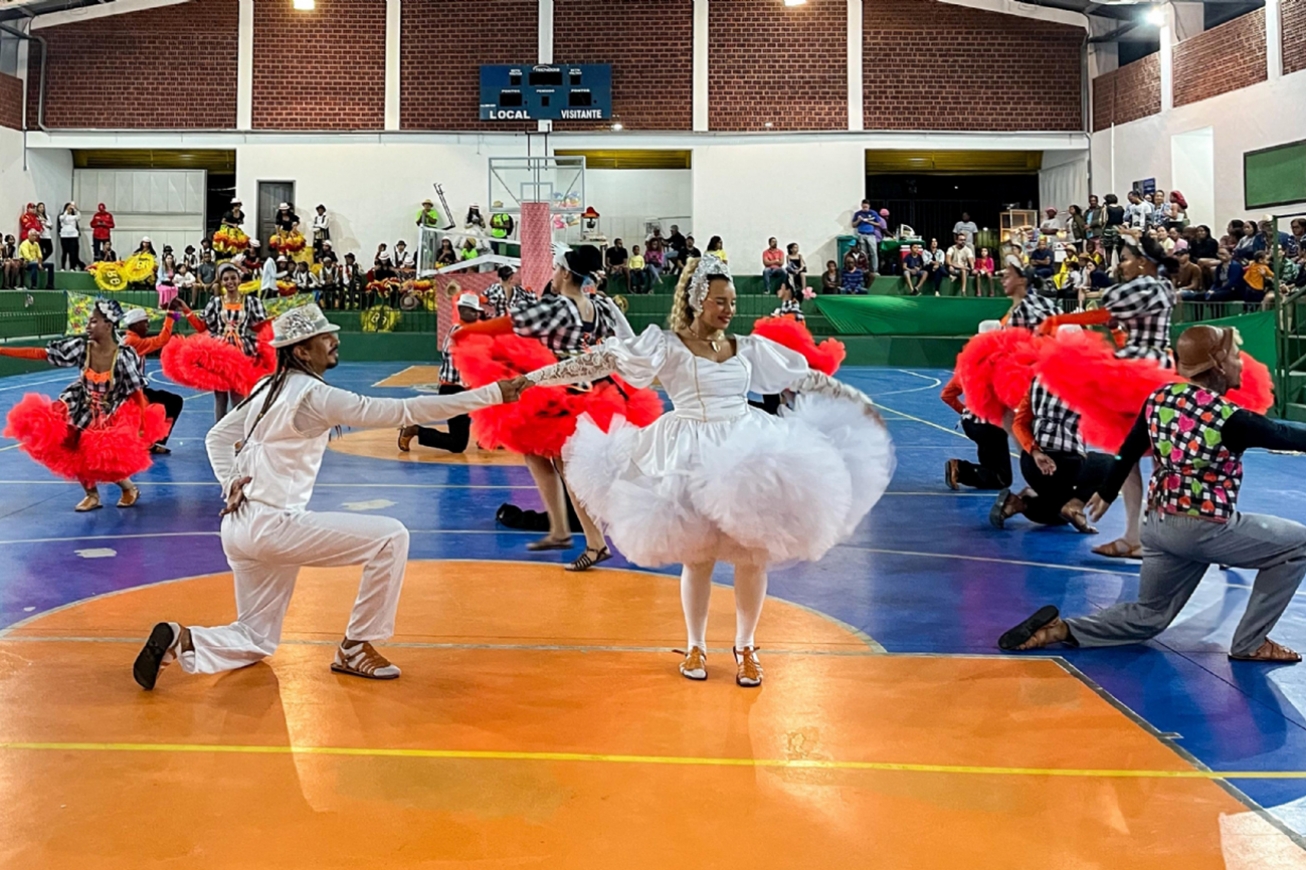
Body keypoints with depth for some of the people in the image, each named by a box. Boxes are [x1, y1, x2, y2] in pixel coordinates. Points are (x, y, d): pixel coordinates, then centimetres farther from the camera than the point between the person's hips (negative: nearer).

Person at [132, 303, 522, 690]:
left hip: (241, 527, 9)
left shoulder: (269, 387, 12)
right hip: (273, 525, -9)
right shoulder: (312, 395, -14)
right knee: (390, 537, -6)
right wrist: (493, 394, -19)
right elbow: (401, 411, -19)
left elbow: (217, 437, 22)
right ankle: (355, 648, 2)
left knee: (256, 641, 21)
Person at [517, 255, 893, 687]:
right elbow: (602, 361, -7)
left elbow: (805, 378, 15)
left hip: (749, 452, 3)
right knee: (698, 556, 4)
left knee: (753, 552, 0)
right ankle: (695, 646, 24)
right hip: (692, 457, -3)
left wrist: (857, 401, 16)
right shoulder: (667, 345, -2)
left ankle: (745, 647, 19)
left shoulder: (749, 348, 9)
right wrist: (536, 376, -10)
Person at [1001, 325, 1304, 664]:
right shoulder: (1228, 418, -18)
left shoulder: (1160, 398, 2)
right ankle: (1251, 644, 10)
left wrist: (1107, 493, 27)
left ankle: (1062, 628, 2)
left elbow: (1128, 451, 12)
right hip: (1207, 530, -7)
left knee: (1149, 616, 22)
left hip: (1159, 526, 7)